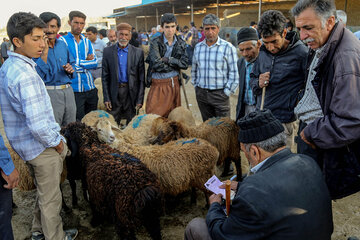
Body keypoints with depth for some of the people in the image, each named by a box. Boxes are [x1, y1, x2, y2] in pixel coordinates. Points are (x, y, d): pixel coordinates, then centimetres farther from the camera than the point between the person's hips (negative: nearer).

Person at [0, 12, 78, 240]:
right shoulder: (25, 75, -27)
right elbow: (38, 125, -33)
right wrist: (56, 141, -15)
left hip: (25, 144, 10)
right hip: (42, 147, -9)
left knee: (43, 191, 28)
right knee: (51, 198, 10)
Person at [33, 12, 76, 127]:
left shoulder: (62, 44, 12)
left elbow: (72, 62, 24)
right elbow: (38, 74, -17)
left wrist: (70, 68, 0)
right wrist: (45, 51, -20)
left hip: (68, 90, 6)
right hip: (50, 92, -6)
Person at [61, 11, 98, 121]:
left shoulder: (87, 41, 13)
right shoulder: (63, 40, -3)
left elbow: (95, 63, 5)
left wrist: (78, 63, -8)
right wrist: (85, 61, -7)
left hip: (90, 87, 5)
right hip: (74, 88, -5)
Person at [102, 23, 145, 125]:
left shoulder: (138, 52, 1)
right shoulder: (108, 51, 3)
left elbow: (141, 78, 1)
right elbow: (105, 77, 4)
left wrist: (140, 99, -4)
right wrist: (106, 98, -2)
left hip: (131, 93, 0)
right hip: (114, 93, 1)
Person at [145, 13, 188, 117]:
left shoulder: (181, 44, 7)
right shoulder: (155, 42, -7)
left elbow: (184, 64, -2)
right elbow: (156, 64, -18)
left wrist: (167, 59, -13)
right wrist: (175, 64, -7)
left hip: (174, 84, 4)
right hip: (158, 84, -4)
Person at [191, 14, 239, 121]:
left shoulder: (228, 47, -6)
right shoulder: (198, 47, 9)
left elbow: (234, 73, -7)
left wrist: (227, 92, -10)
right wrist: (196, 86, 13)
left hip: (220, 93, -4)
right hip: (201, 94, 4)